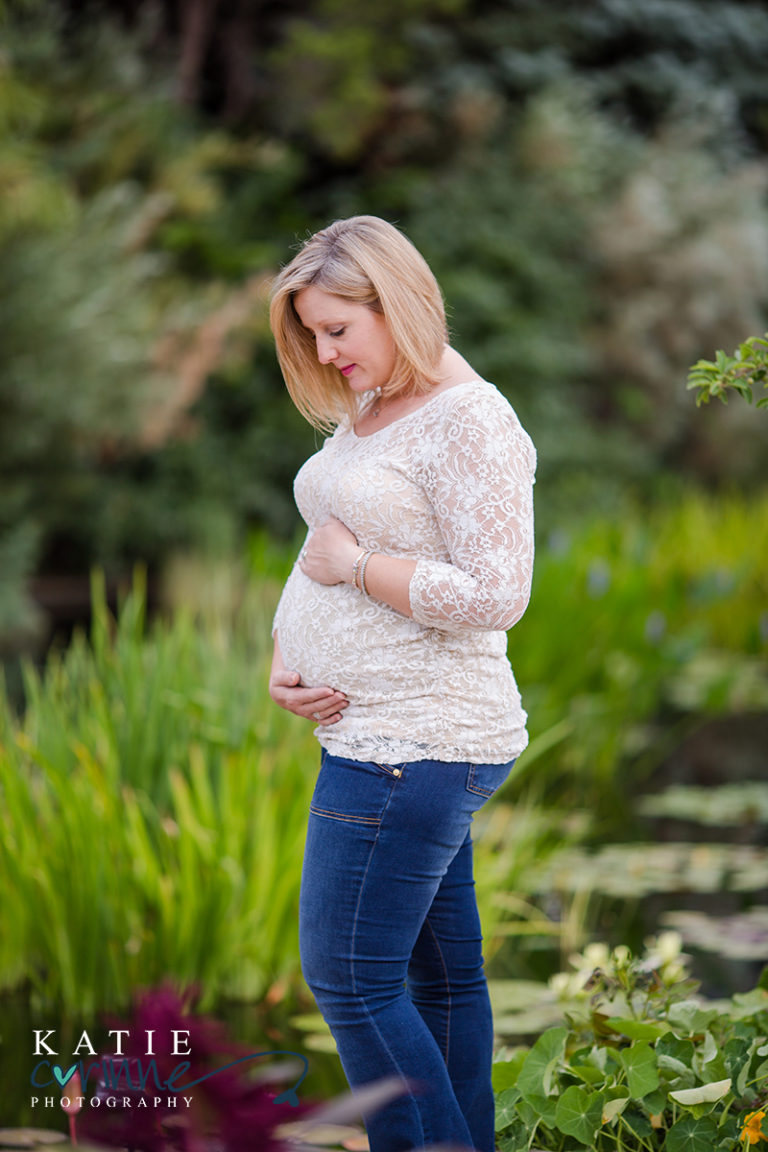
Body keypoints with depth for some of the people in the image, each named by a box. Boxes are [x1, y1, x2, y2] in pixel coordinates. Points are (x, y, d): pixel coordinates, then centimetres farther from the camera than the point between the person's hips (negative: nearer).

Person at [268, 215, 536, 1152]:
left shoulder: (468, 423, -14)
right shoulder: (363, 415, 15)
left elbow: (494, 596, -21)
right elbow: (325, 551, 23)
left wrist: (354, 562, -14)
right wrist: (282, 665, 7)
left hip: (415, 747, -9)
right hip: (385, 734, 9)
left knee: (350, 981, -9)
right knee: (441, 977, 12)